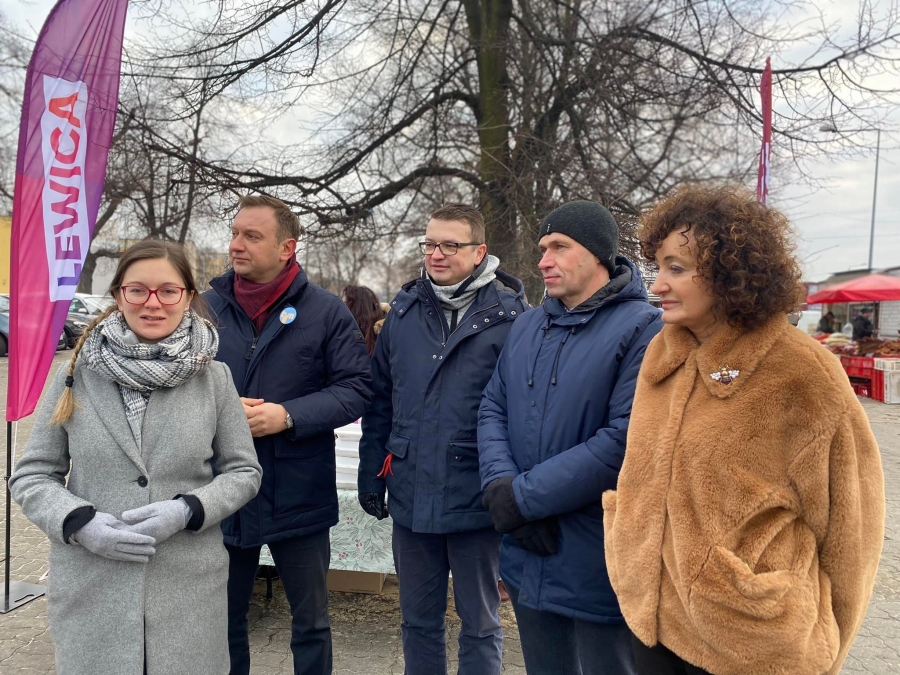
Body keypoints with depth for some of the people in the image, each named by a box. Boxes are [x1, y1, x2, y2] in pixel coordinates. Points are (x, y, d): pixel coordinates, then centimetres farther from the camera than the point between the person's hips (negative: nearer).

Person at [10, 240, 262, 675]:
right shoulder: (78, 375, -1)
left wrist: (186, 511, -13)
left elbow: (243, 472, 3)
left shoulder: (213, 378, -2)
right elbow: (31, 475, 4)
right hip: (90, 588, 1)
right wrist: (81, 523, -12)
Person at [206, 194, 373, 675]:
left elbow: (356, 388, -8)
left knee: (310, 621, 16)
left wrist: (288, 416, -19)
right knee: (224, 619, 19)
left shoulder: (326, 312, -5)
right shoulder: (207, 306, 1)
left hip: (300, 498, -2)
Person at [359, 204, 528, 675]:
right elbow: (381, 401, 11)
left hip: (476, 499, -4)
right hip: (411, 496, 4)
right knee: (418, 620, 20)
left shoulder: (508, 314, -8)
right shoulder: (405, 310, 6)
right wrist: (372, 473, 10)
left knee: (479, 624, 14)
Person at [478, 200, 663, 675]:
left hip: (599, 565, -6)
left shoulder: (643, 329, -14)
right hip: (527, 557, 6)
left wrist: (522, 498, -19)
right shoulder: (526, 328, 9)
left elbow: (623, 440, -22)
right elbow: (492, 411, 5)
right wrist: (500, 486, -14)